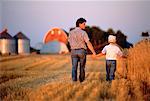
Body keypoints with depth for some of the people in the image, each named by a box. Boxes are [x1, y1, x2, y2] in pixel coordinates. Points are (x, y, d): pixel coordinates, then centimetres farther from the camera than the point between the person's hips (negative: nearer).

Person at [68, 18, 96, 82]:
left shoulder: (71, 32, 4)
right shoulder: (83, 33, -10)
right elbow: (88, 43, -15)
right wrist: (93, 52, -13)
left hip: (73, 51, 3)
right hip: (82, 51, -3)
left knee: (74, 67, -1)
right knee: (82, 67, 12)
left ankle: (74, 79, -16)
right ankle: (81, 80, 21)